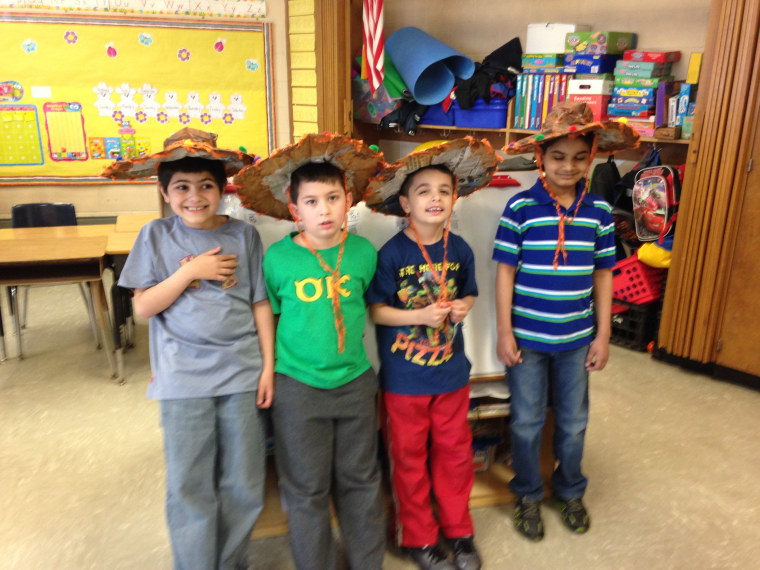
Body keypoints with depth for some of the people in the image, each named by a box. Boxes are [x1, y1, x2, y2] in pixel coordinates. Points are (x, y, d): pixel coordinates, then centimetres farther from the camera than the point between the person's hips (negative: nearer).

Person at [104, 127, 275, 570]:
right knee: (189, 488, 6)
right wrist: (191, 271, -13)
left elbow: (261, 304, 3)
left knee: (243, 485, 11)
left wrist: (269, 366, -1)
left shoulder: (244, 235, 1)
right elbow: (144, 307, -1)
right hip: (183, 378, -1)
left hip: (242, 372, 1)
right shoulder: (157, 236, 1)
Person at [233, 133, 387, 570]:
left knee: (360, 481, 17)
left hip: (354, 381, 2)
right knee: (307, 489, 11)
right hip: (298, 386, -2)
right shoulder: (278, 258, -10)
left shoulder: (363, 251, -5)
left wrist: (349, 349, 6)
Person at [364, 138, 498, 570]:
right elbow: (375, 309, -11)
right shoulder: (391, 254, -15)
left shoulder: (460, 250, -3)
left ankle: (458, 530, 39)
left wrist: (463, 307, -11)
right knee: (410, 458, 13)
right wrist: (419, 315, -23)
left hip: (451, 372, 4)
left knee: (454, 453, 17)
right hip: (404, 376, -3)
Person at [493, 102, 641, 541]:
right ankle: (528, 495, 35)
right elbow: (506, 271, -7)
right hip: (527, 336, -2)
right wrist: (504, 332, -8)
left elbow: (603, 275, 4)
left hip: (577, 338, 3)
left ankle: (570, 491, 42)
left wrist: (603, 335, 4)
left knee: (574, 421, 18)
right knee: (527, 421, 13)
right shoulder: (521, 207, -10)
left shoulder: (599, 211, -1)